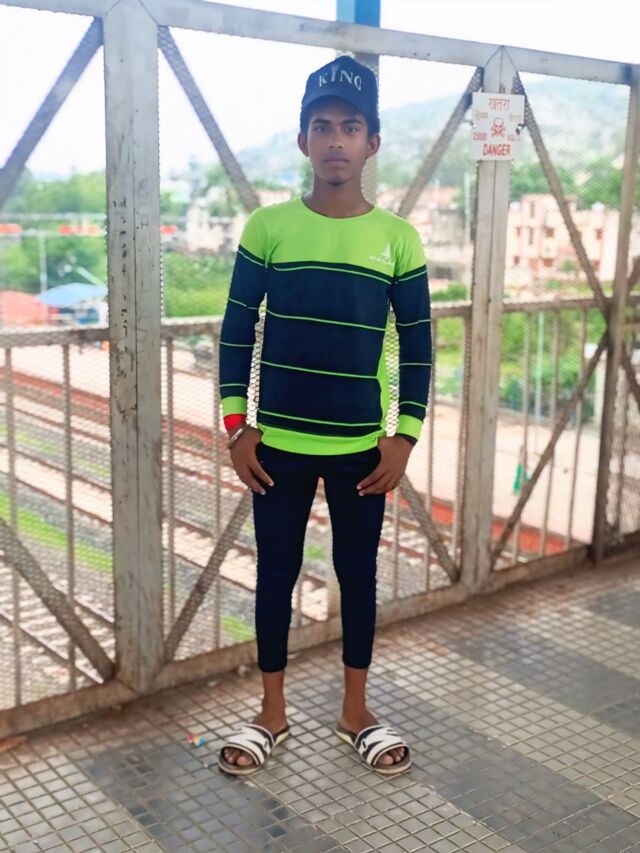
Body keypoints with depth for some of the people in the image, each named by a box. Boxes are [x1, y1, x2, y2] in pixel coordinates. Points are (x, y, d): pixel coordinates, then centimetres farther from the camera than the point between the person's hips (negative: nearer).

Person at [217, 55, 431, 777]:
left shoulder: (398, 238, -2)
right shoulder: (267, 227, -3)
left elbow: (418, 347, 2)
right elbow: (236, 332, 1)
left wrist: (405, 438, -3)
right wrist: (236, 425, -5)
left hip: (362, 448, 1)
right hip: (277, 443, 0)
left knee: (358, 574, 12)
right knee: (275, 574, 10)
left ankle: (355, 713, 31)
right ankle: (272, 715, 28)